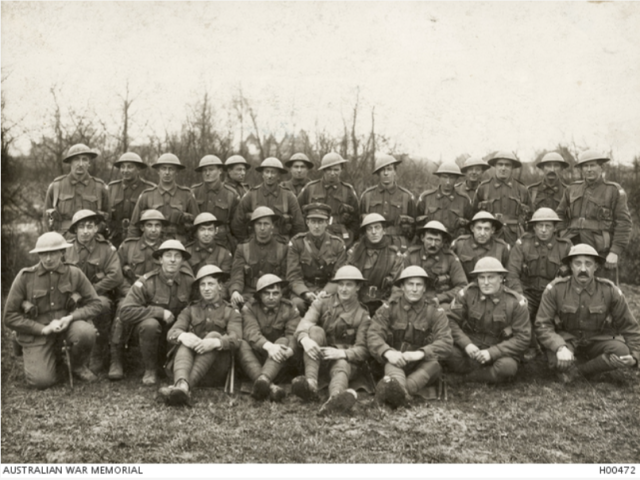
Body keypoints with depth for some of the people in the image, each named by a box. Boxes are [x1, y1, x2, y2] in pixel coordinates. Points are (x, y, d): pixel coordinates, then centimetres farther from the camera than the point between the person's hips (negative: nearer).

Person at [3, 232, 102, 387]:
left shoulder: (74, 273, -5)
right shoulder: (25, 277, -8)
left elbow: (94, 304, -1)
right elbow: (10, 317, -6)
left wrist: (71, 318, -19)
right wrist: (43, 329, -16)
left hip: (66, 324, 1)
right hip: (37, 332, -1)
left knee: (87, 333, -33)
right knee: (42, 381, -17)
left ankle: (78, 366, 1)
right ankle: (53, 355, 20)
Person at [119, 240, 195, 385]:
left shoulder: (189, 281, -8)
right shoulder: (147, 282, -18)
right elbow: (125, 312, -26)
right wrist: (160, 312, -26)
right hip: (147, 330, -3)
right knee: (151, 324, -35)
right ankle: (150, 370, -12)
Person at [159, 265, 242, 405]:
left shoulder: (231, 312, 15)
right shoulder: (190, 310, 20)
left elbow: (236, 339, -7)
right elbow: (171, 333, 2)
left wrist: (215, 342, -30)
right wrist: (183, 336, -25)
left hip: (215, 370, -2)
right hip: (189, 362, 2)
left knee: (214, 335, -28)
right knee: (186, 341, -26)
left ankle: (183, 387, -48)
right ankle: (182, 385, -57)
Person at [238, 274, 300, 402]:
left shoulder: (290, 310, 2)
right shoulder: (249, 308, -1)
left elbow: (293, 335, -14)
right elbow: (251, 333, -20)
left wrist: (288, 350, -39)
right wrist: (269, 346, -41)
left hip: (279, 361, 0)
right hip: (256, 356, 0)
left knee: (283, 341, -29)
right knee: (242, 344, -29)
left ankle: (263, 379, -56)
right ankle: (270, 386, -52)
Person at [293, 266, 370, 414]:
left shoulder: (362, 316, 3)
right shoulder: (322, 303, 4)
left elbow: (363, 350, -7)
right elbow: (303, 325, -14)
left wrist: (342, 353, -29)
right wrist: (305, 339, -39)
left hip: (346, 360, -1)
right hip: (318, 357, 1)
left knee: (341, 366, -36)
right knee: (315, 330, -26)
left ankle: (335, 399, -73)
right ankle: (310, 383, -45)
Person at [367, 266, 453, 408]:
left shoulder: (436, 313, 2)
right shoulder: (388, 309, 2)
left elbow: (445, 343, -13)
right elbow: (373, 335, -12)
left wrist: (420, 353, -33)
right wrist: (388, 352, -35)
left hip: (424, 368, 0)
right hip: (396, 363, 0)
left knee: (433, 359, -32)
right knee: (393, 361, -33)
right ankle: (400, 390, -68)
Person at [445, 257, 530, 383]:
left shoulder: (515, 302, -10)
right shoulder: (467, 293, -6)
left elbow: (522, 338, -11)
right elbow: (451, 320, -5)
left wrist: (492, 352, -22)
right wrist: (466, 344, -22)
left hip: (501, 350, -1)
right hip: (471, 346, 2)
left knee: (507, 367, -36)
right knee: (448, 354, -30)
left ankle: (471, 377, -10)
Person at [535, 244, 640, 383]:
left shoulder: (610, 291, -9)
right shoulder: (555, 289, -14)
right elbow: (542, 325, -18)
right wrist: (560, 348, -35)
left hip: (598, 340, 3)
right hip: (566, 339, -2)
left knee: (623, 352, -29)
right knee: (555, 358, -36)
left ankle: (578, 370, -12)